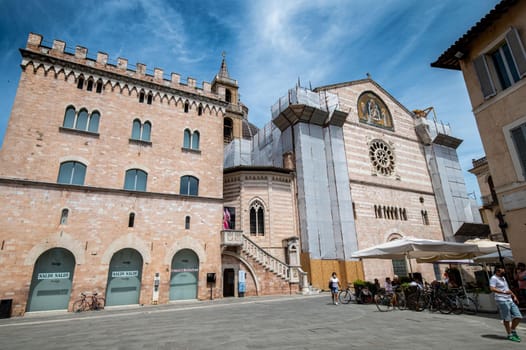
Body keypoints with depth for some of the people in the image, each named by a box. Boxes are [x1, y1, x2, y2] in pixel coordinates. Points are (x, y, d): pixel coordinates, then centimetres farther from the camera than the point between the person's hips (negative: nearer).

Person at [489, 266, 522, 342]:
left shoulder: (503, 278, 20)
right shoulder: (494, 278, -11)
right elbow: (492, 288, -23)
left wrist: (514, 296, 20)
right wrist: (504, 292, -31)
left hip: (510, 300, 9)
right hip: (502, 301, -9)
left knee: (518, 316, 6)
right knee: (507, 319, -2)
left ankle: (513, 331, 25)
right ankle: (510, 335, 10)